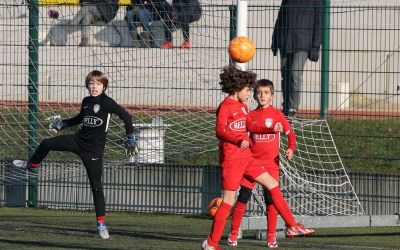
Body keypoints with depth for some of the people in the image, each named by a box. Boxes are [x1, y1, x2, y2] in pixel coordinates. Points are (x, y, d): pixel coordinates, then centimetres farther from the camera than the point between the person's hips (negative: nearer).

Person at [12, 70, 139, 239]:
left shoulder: (107, 103, -16)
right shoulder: (86, 101, 5)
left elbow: (126, 116, -19)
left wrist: (130, 139, -23)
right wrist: (62, 123, 27)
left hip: (94, 149, -6)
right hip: (79, 140, 6)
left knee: (96, 186, -5)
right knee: (46, 144, 6)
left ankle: (101, 224, 0)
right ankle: (33, 165, 38)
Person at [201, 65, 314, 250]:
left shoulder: (243, 107, 15)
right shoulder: (225, 107, -12)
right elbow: (220, 131, -24)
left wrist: (271, 129, 21)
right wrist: (239, 140, -38)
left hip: (246, 158, 9)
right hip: (231, 160, -9)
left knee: (272, 184, 9)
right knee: (229, 200, -8)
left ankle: (292, 226, 16)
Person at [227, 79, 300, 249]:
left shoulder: (277, 114, 1)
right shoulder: (251, 115, 6)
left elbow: (290, 134, 7)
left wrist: (291, 149, -9)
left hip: (271, 163, -1)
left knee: (271, 200, -1)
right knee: (243, 197, -4)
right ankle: (233, 234, 2)